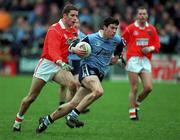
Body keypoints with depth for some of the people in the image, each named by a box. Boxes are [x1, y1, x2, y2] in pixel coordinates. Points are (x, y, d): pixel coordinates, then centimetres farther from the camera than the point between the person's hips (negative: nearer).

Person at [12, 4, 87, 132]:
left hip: (61, 66, 5)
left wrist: (77, 50, -4)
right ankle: (18, 120, 24)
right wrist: (61, 63, -46)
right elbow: (53, 51, -28)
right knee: (31, 97, 3)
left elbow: (73, 48, 21)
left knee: (73, 84, -27)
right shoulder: (54, 30, -15)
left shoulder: (74, 31, 8)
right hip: (47, 64, -5)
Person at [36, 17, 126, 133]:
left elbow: (121, 44, 31)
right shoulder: (91, 38, -9)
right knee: (98, 91, -36)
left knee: (74, 103, 2)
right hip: (87, 68, -6)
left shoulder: (117, 40, 5)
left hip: (99, 75, 6)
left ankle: (47, 120, 15)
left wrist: (117, 55, 22)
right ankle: (73, 115, -27)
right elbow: (72, 47, -1)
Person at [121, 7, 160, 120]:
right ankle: (132, 112, 7)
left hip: (146, 60, 3)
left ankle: (137, 104, 20)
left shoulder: (151, 29, 9)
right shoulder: (130, 28, 1)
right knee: (134, 88, -4)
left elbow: (157, 45, 11)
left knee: (148, 88, -6)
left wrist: (150, 48, -8)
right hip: (133, 60, -3)